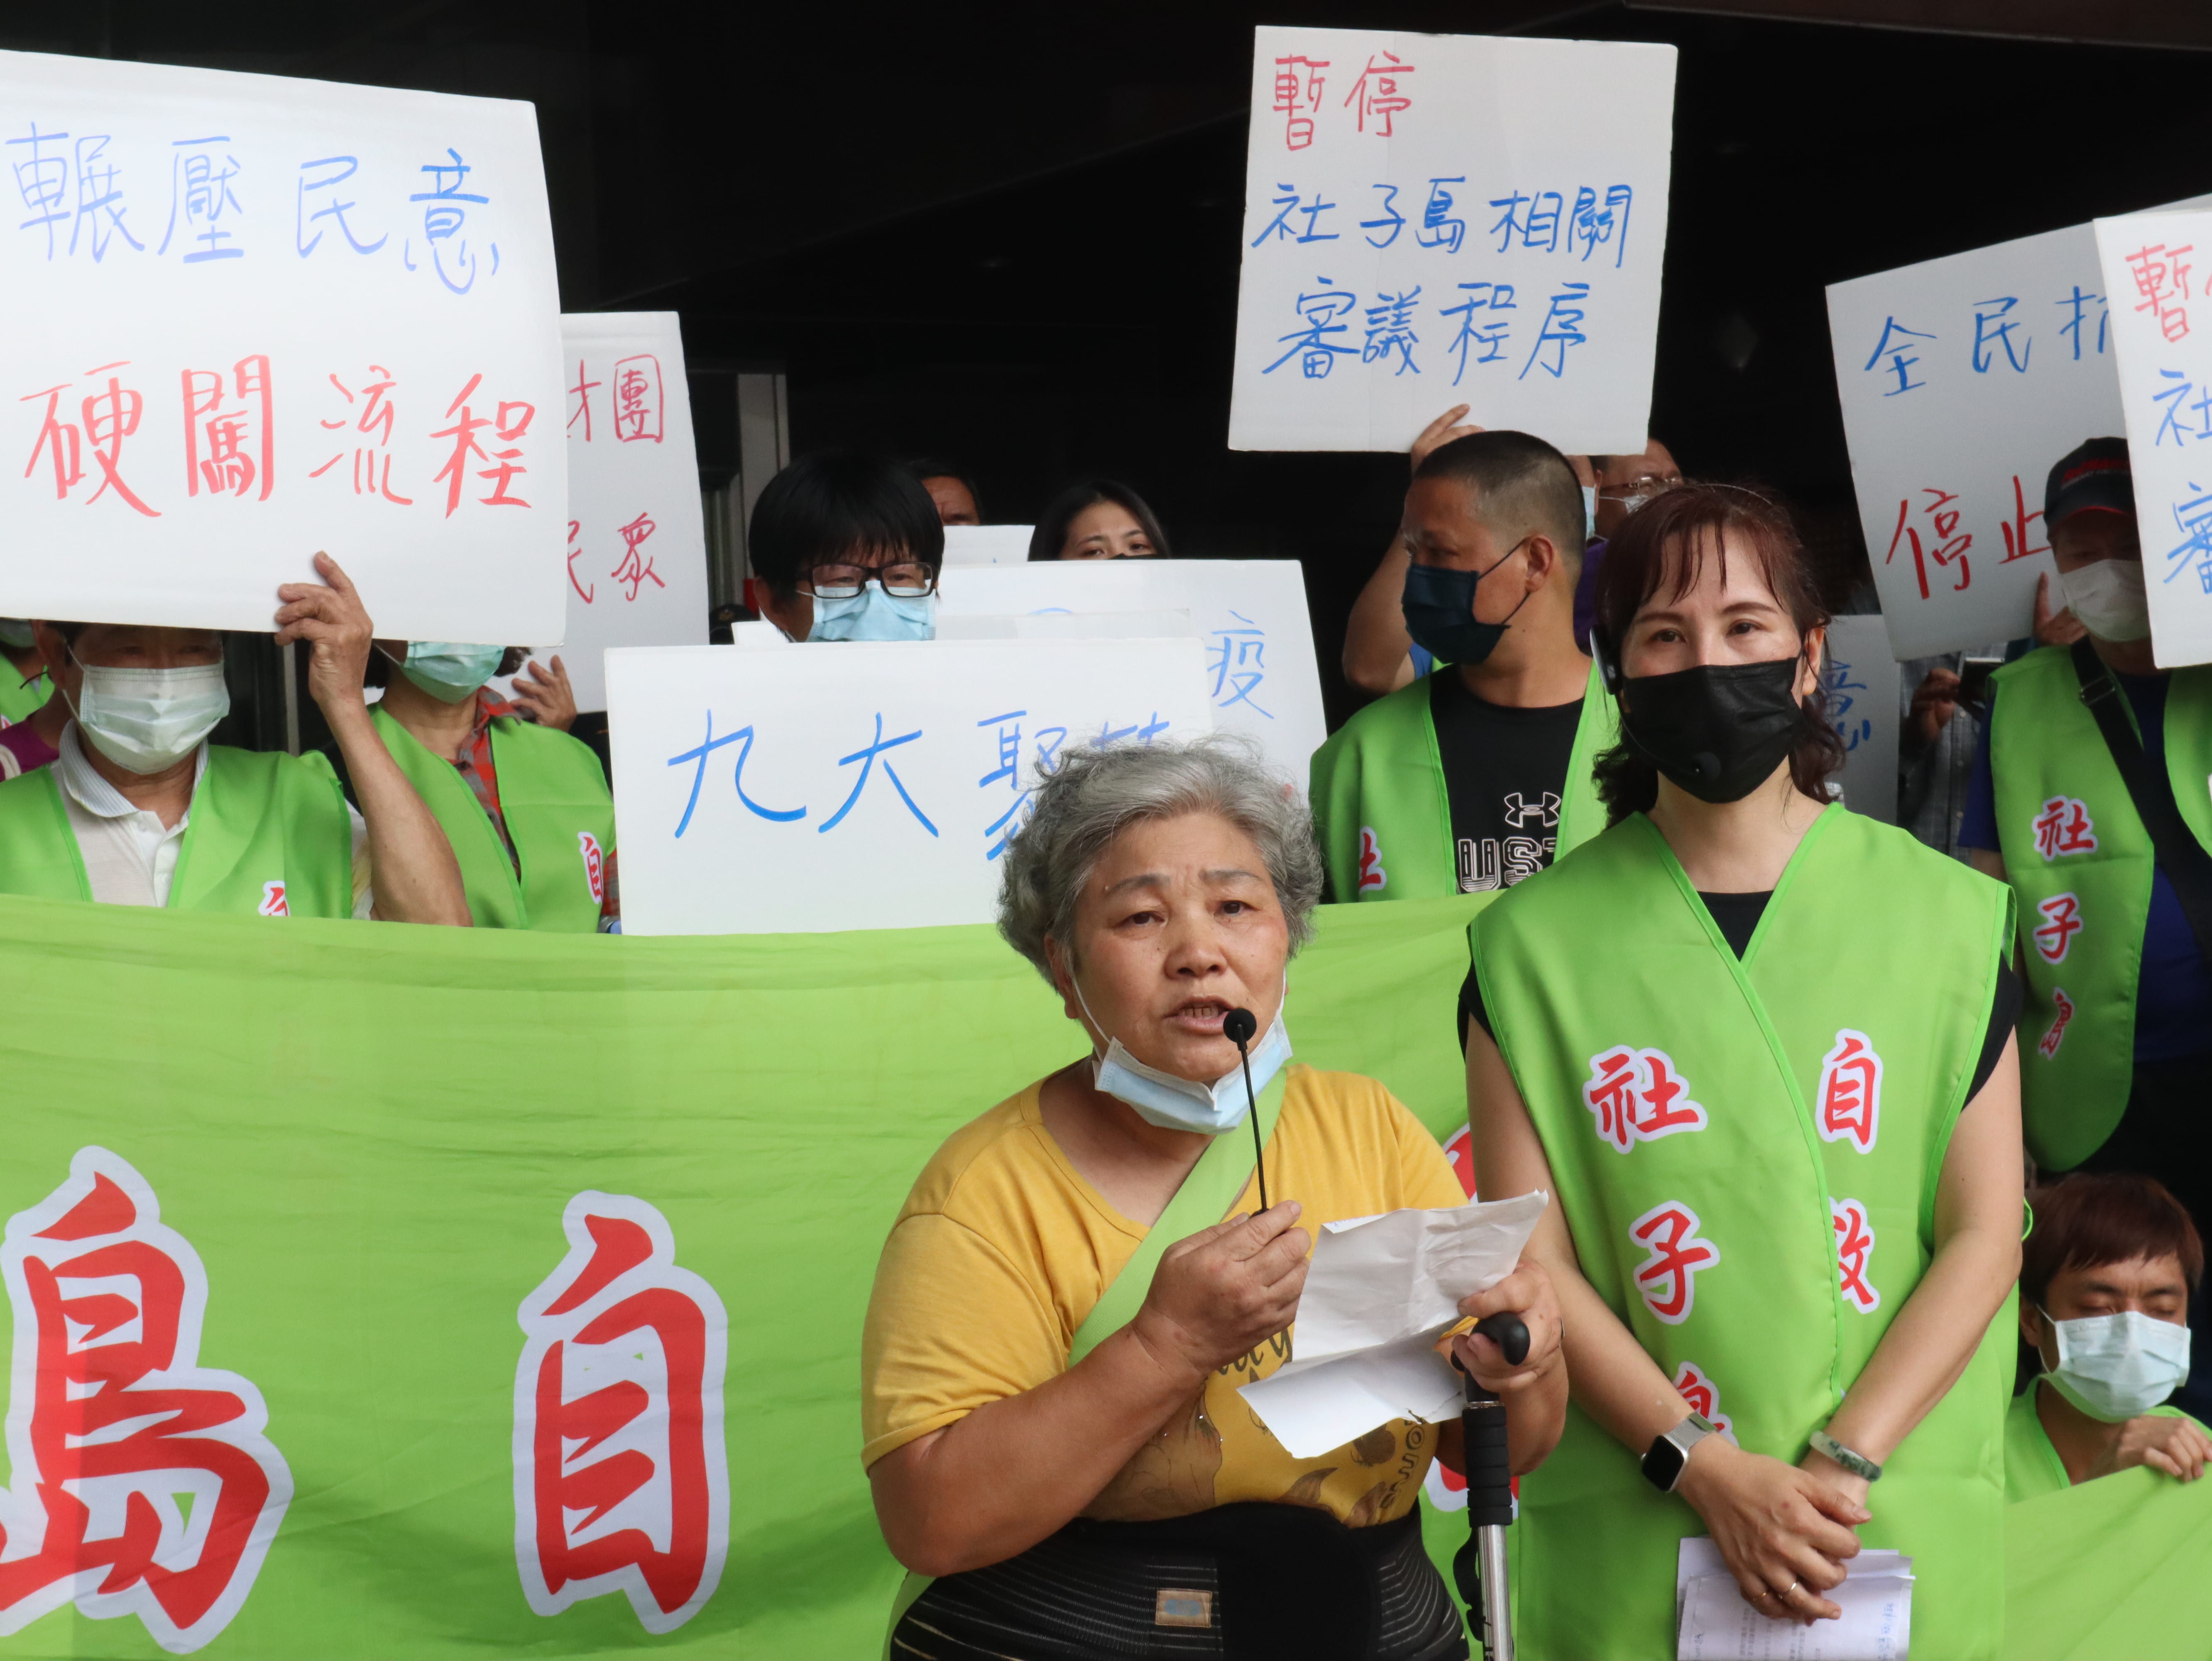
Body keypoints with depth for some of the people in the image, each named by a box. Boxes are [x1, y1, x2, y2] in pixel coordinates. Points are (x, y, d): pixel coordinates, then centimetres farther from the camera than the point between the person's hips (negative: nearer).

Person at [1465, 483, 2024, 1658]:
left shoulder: (1946, 918, 2)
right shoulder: (1536, 943, 1)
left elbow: (1984, 1232, -1)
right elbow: (1529, 1256, -3)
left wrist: (1843, 1466, -13)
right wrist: (1709, 1473, -14)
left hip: (1899, 1535, 1)